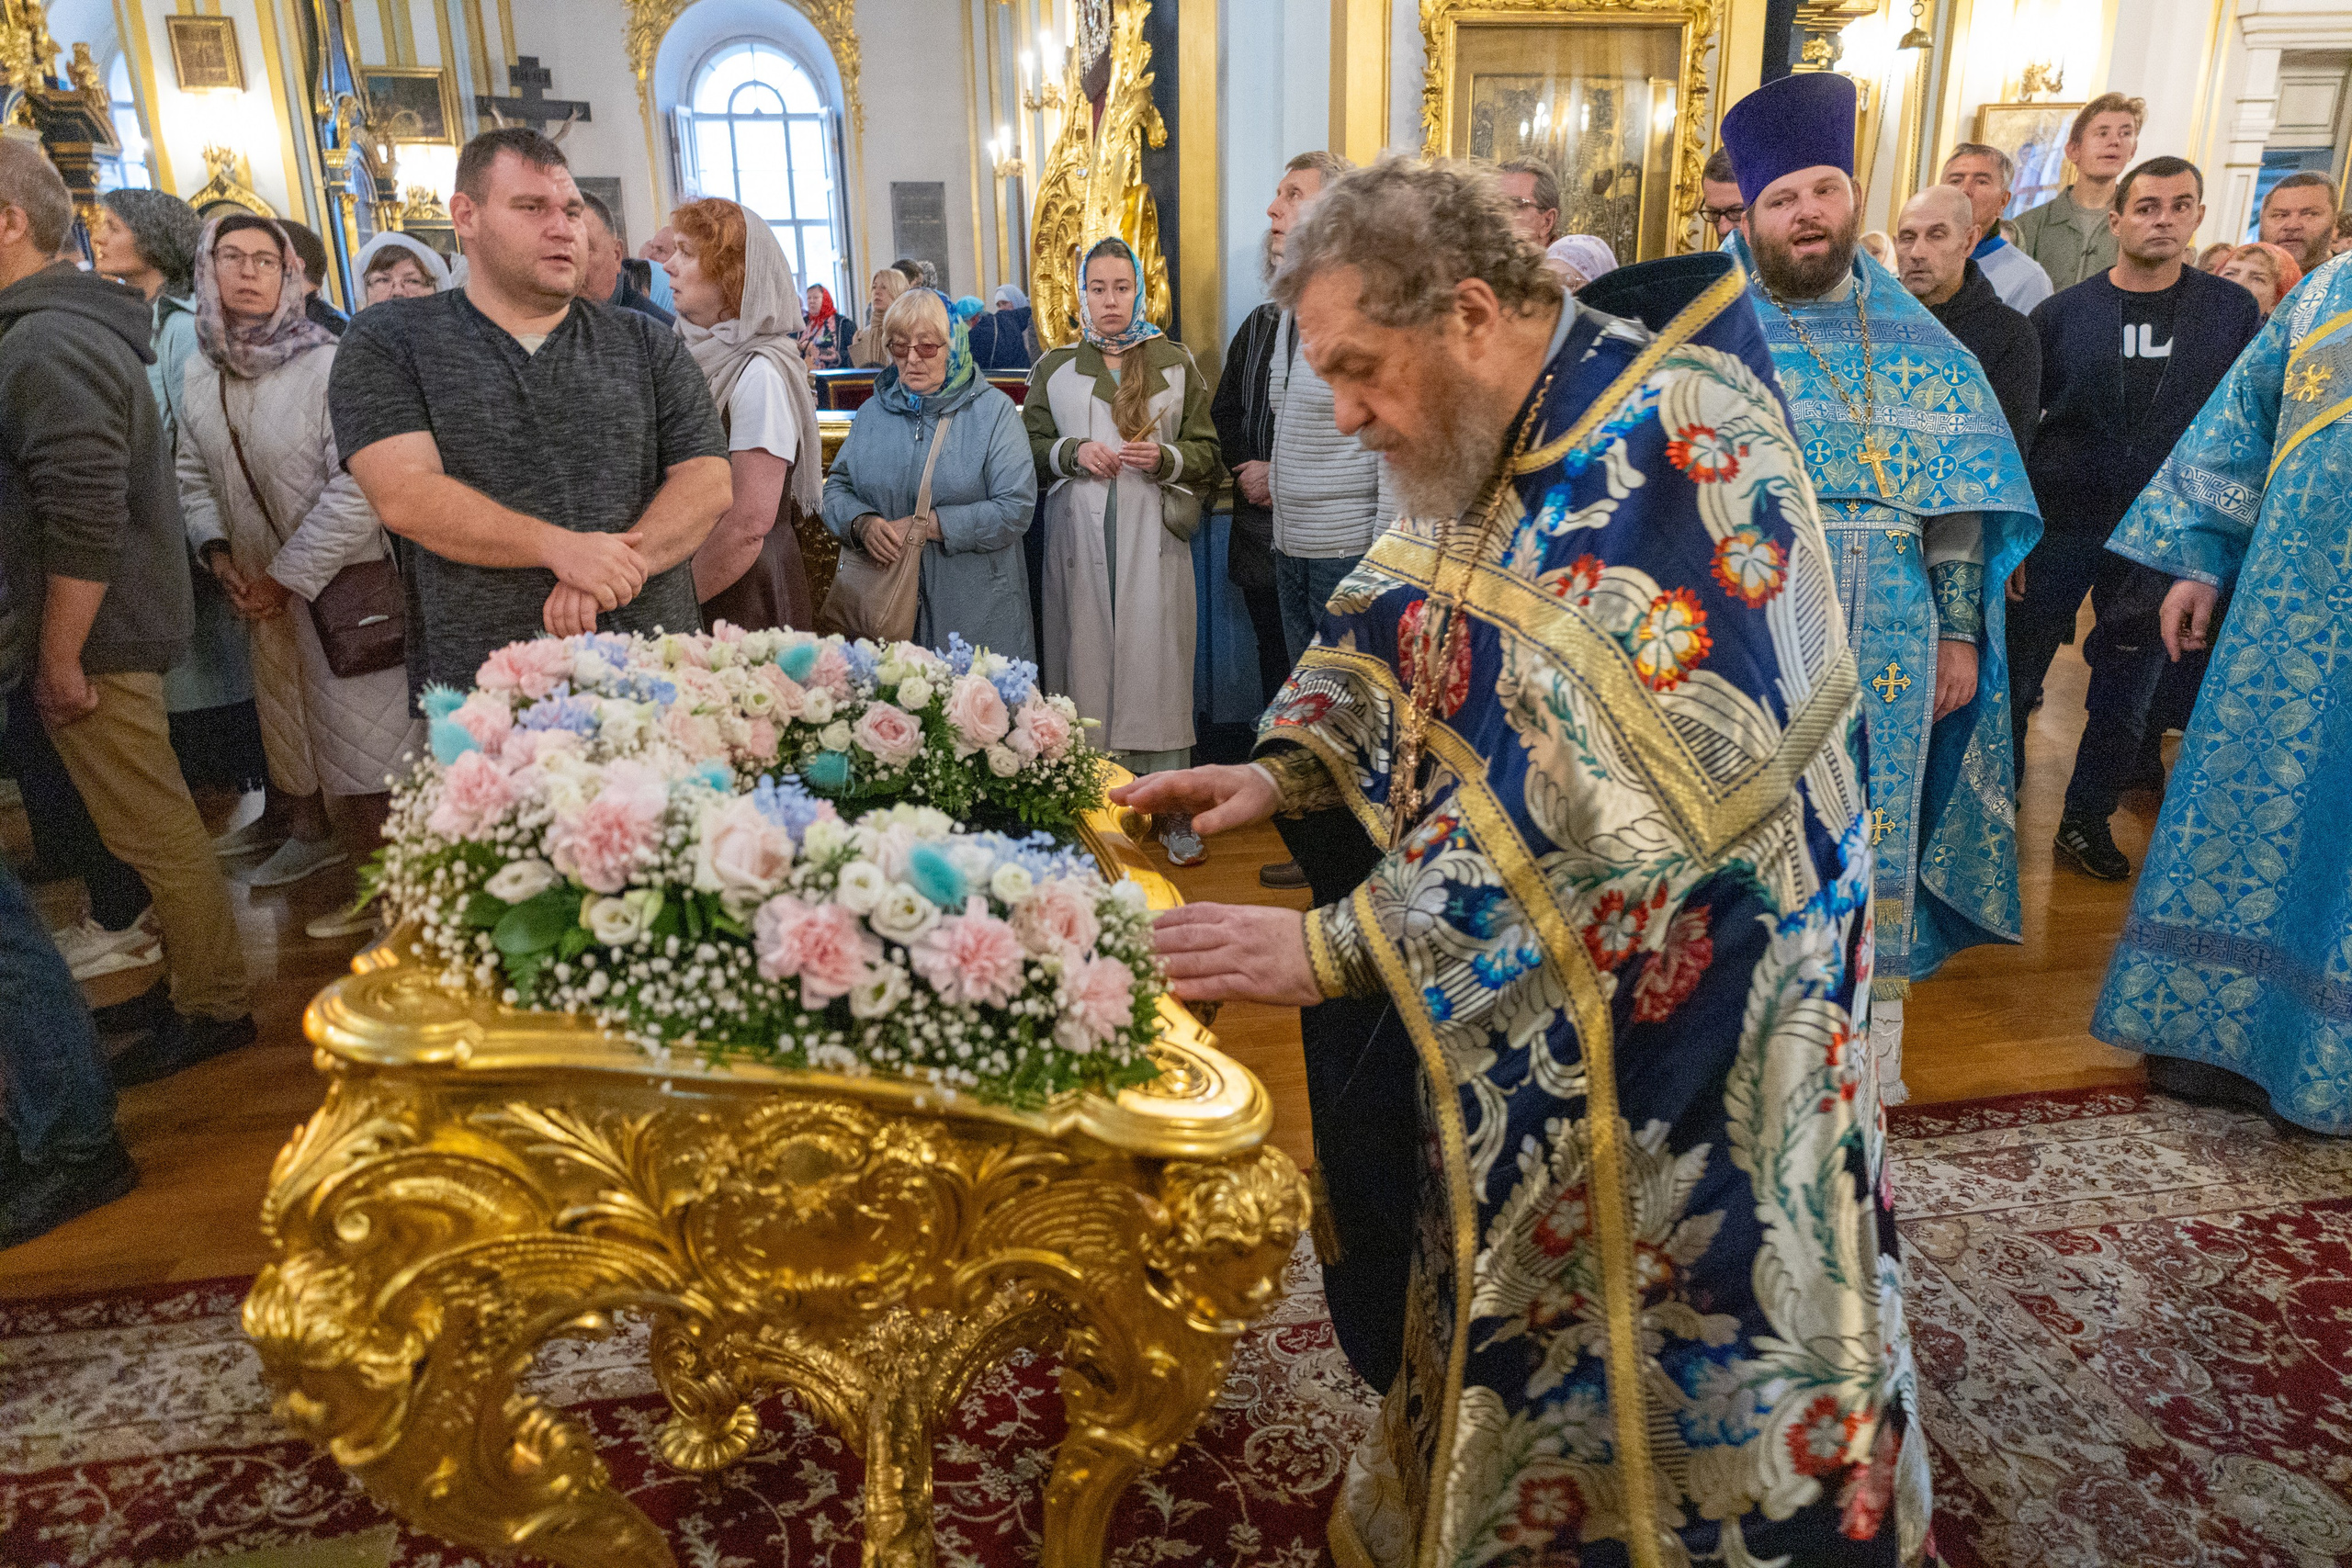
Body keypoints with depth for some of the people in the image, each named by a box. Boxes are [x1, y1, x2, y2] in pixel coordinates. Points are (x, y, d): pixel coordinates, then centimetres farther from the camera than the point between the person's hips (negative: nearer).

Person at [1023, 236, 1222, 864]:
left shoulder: (1175, 363, 9)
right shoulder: (1054, 369, 12)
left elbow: (1207, 451, 8)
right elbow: (1030, 447, 12)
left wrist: (1166, 458, -12)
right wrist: (1072, 452, -7)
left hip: (1152, 536, -1)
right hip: (1079, 536, 1)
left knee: (1156, 659, -3)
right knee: (1085, 655, -1)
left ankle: (1170, 807, 3)